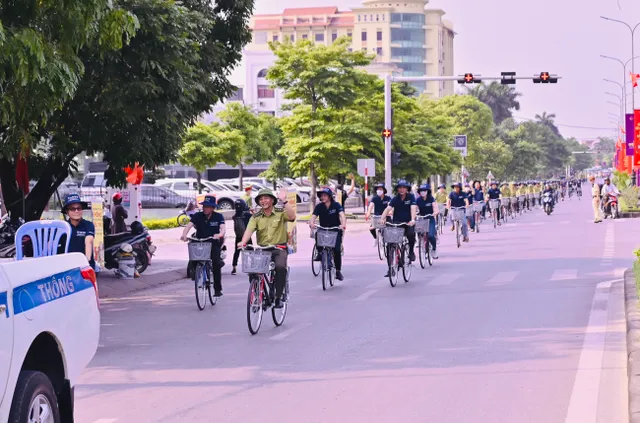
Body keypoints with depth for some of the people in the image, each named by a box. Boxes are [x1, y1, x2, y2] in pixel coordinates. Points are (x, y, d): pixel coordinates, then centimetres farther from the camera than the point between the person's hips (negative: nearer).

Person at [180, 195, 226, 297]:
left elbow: (222, 228, -18)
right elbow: (189, 225, -17)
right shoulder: (198, 216, -3)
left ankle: (218, 289, 1)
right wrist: (184, 235, -38)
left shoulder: (218, 217, -3)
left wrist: (220, 234, -43)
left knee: (216, 265, -12)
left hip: (214, 244, -1)